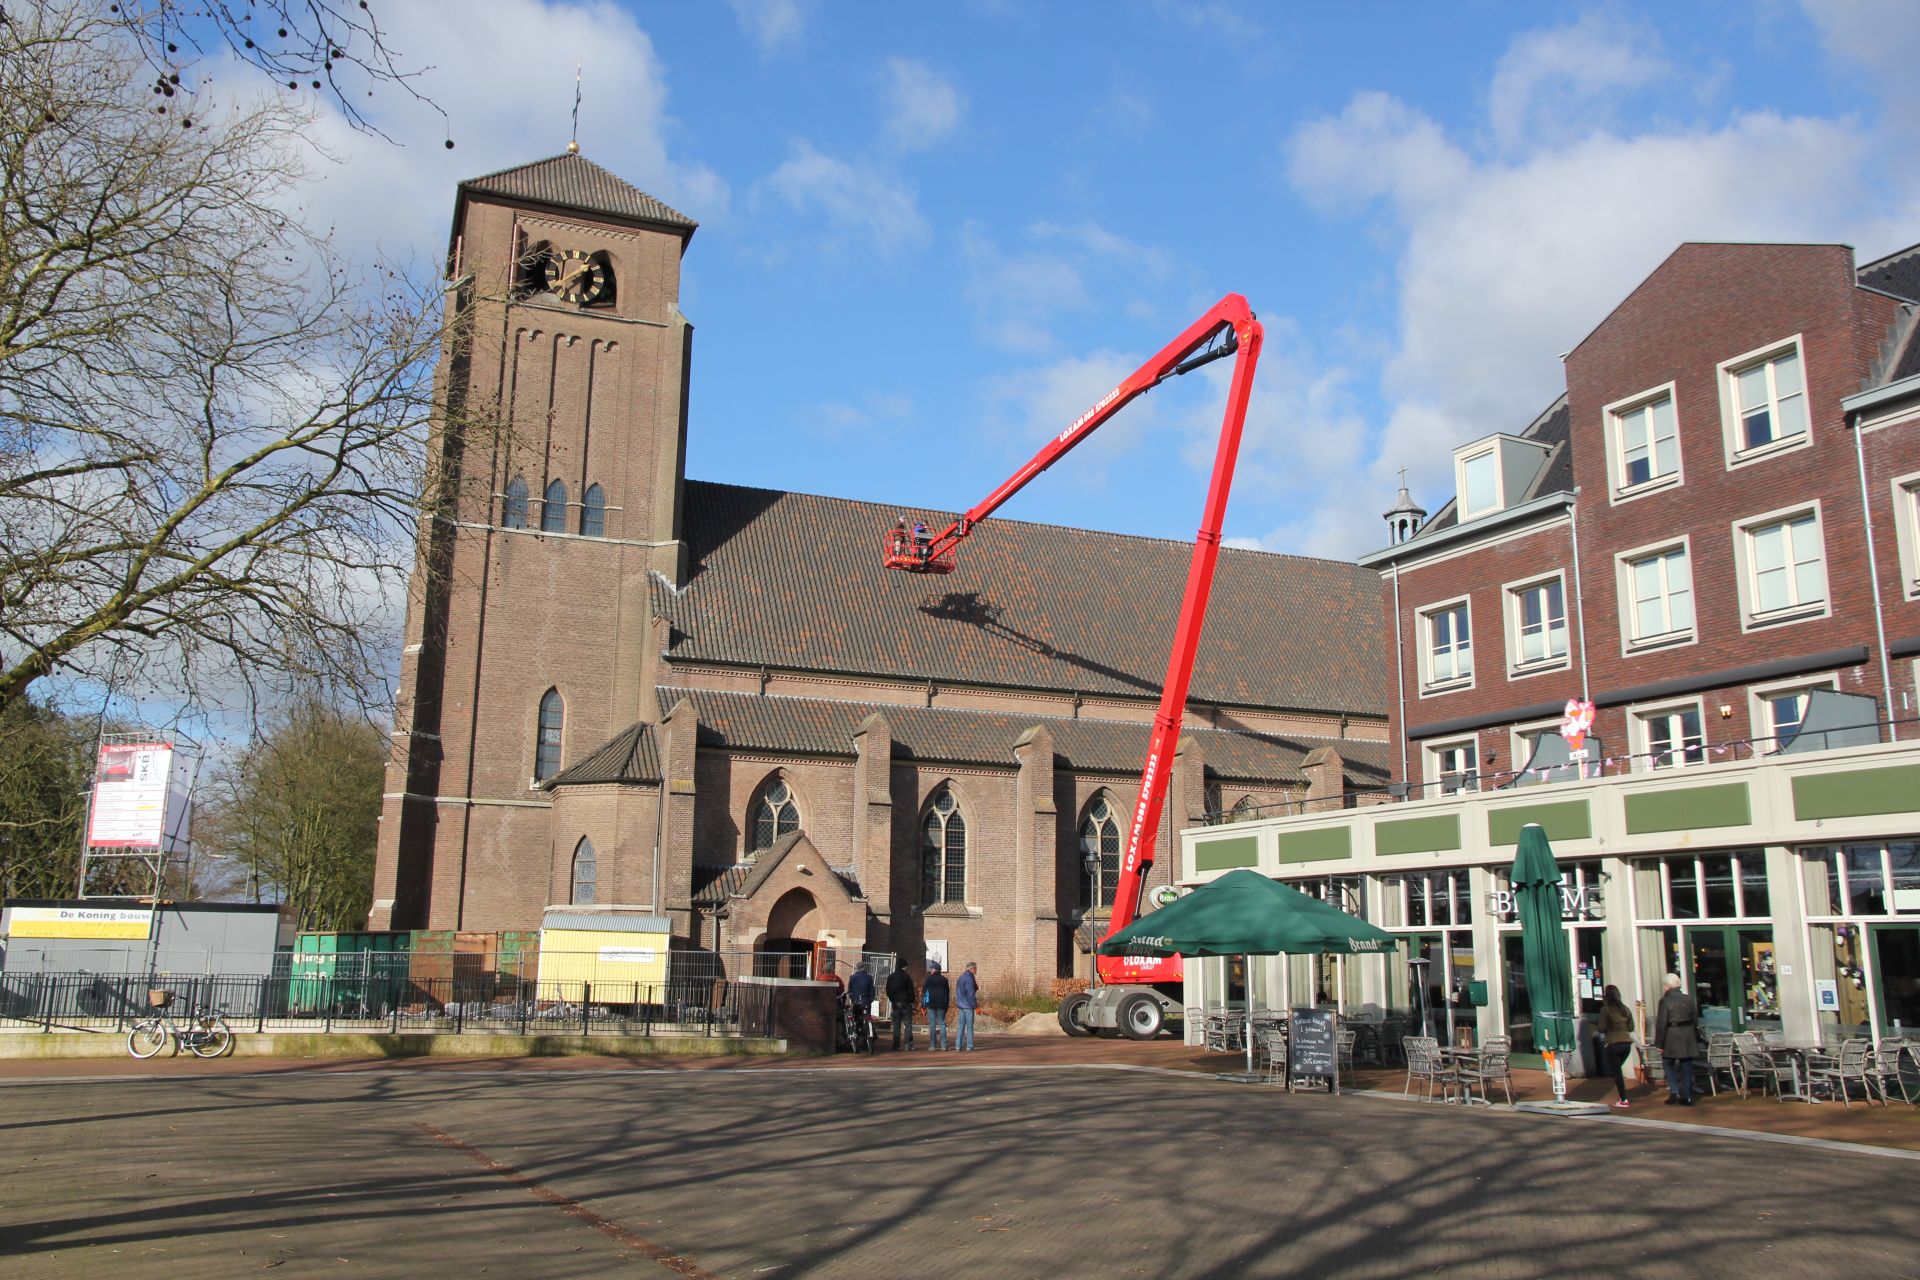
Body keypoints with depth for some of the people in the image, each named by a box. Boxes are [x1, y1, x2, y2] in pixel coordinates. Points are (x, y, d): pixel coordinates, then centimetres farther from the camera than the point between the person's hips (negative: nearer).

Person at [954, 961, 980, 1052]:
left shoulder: (962, 977, 13)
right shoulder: (969, 978, -15)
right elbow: (971, 993, -18)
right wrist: (976, 1005, -12)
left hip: (961, 1005, 9)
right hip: (968, 1005, -9)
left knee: (961, 1025, 10)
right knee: (969, 1026, -3)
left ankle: (958, 1046, 9)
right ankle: (969, 1047, -2)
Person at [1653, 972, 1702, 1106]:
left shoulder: (1665, 1001, -11)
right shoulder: (1689, 999, 4)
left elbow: (1661, 1024, -12)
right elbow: (1695, 1020, 10)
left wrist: (1660, 1044, -7)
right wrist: (1696, 1039, 19)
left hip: (1672, 1039, -4)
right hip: (1688, 1038, 4)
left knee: (1669, 1065, 10)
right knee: (1686, 1067, 9)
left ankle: (1674, 1092, -1)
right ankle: (1687, 1096, 10)